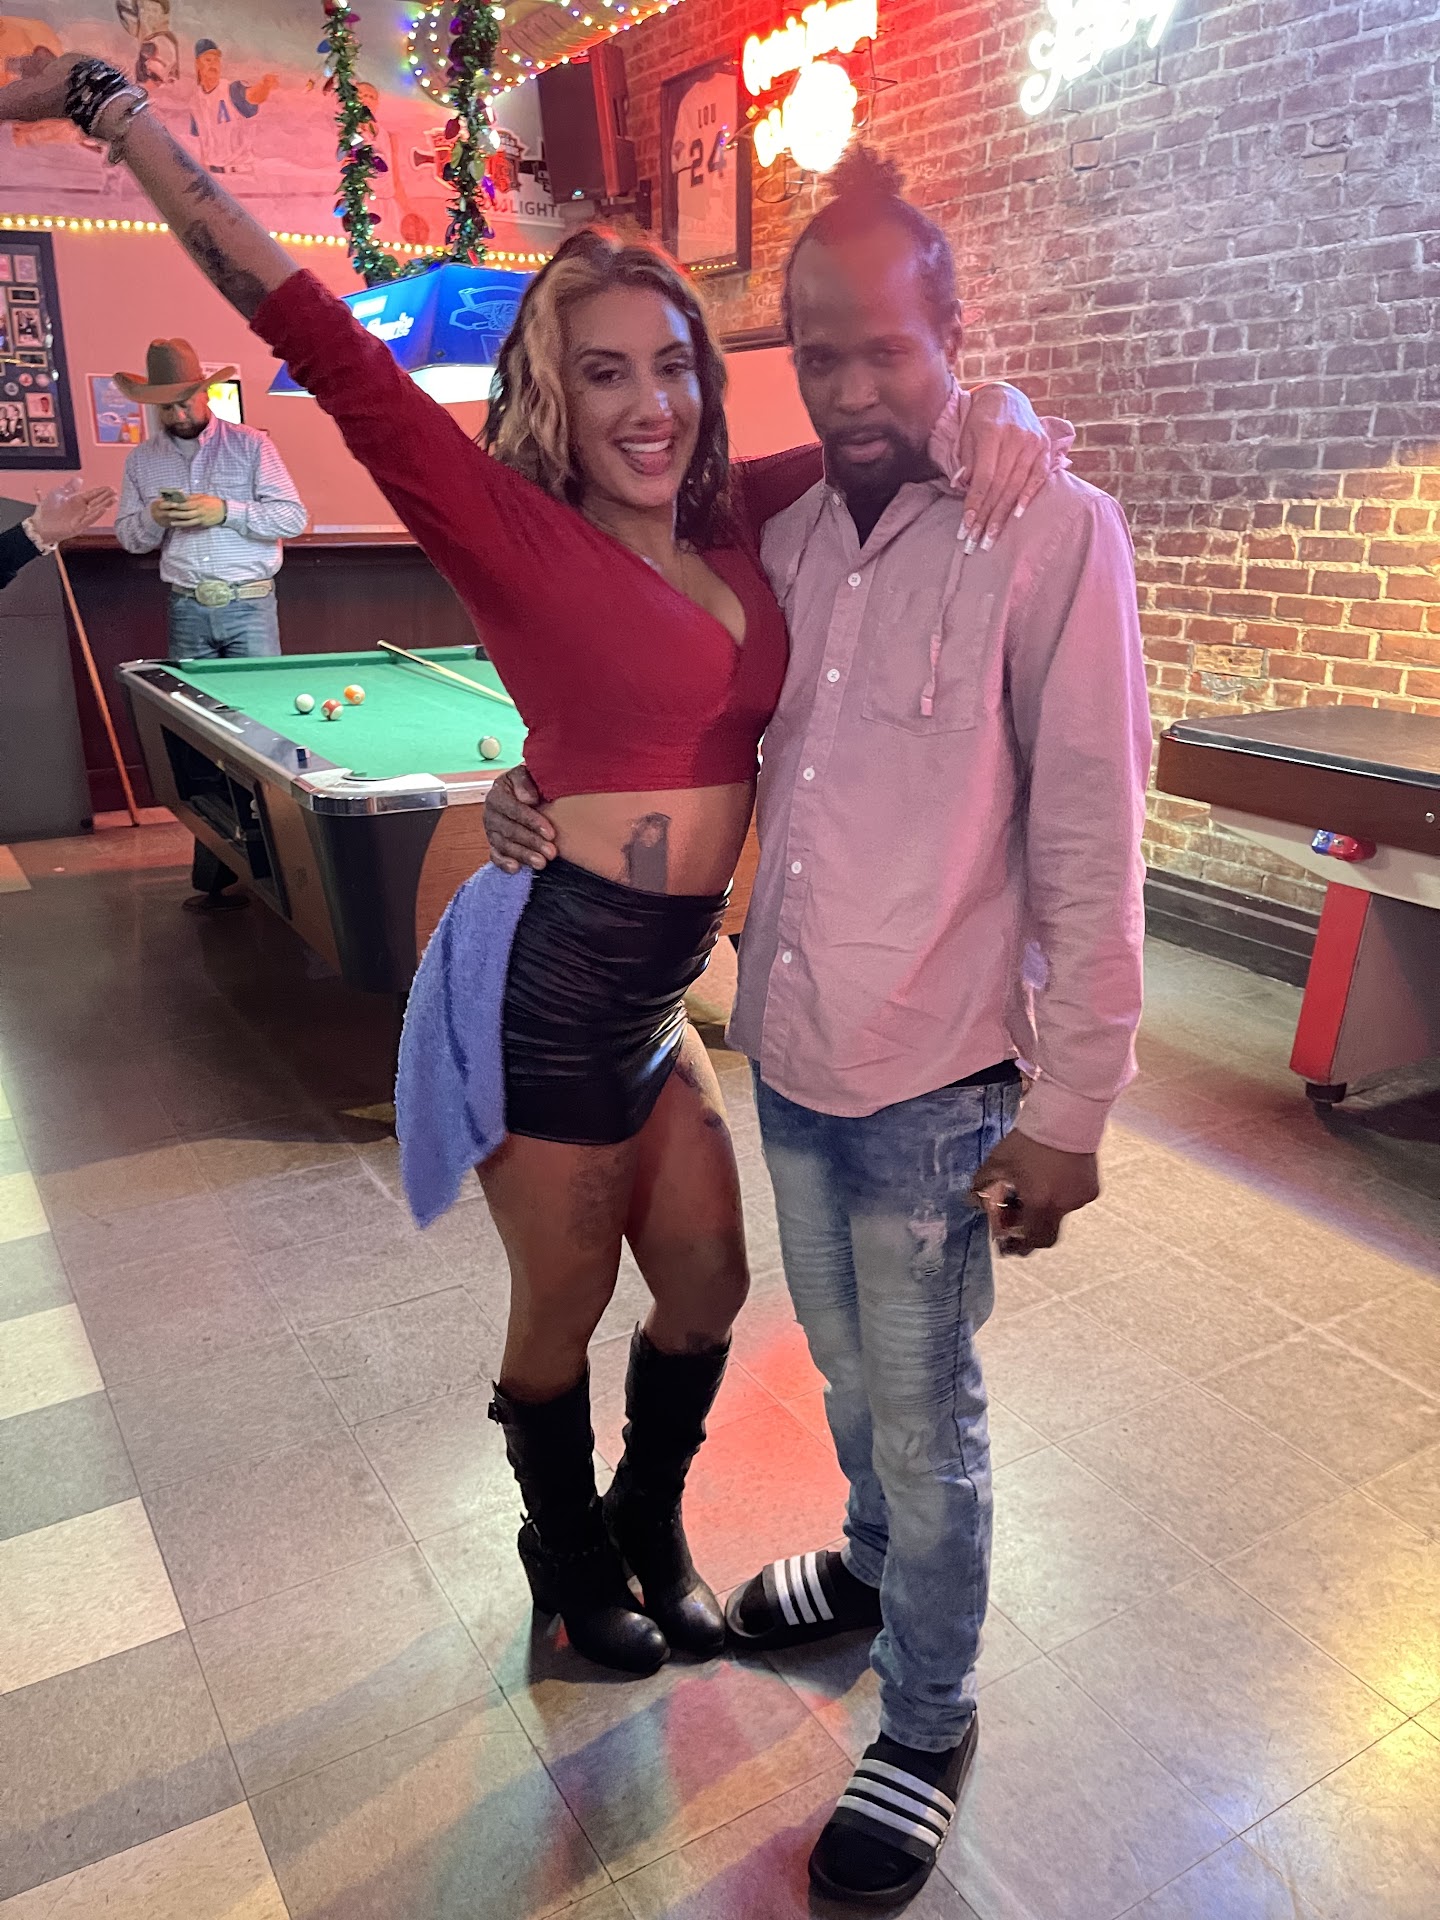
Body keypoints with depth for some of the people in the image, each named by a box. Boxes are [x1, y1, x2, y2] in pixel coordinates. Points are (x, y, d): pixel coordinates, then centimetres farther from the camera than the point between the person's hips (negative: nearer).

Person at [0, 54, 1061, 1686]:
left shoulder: (731, 528, 7)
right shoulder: (519, 533, -10)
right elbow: (308, 327, -12)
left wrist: (991, 404, -2)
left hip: (659, 997, 7)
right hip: (550, 983, -7)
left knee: (706, 1289, 19)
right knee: (565, 1310, 13)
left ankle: (650, 1529, 48)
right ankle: (570, 1565, 44)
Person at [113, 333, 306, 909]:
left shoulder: (250, 444, 2)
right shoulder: (141, 460, 12)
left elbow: (293, 517, -4)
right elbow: (128, 537, 15)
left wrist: (225, 510, -16)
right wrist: (154, 517, -7)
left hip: (249, 607, -3)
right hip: (187, 611, 3)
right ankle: (213, 871, 4)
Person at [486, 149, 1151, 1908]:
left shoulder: (1053, 533, -13)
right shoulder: (787, 538, 6)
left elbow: (1089, 848, -14)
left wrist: (1069, 1106, -13)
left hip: (932, 1083, -5)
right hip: (786, 1055, 6)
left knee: (926, 1420, 12)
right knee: (847, 1369, 26)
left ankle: (929, 1727, 36)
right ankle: (873, 1564, 54)